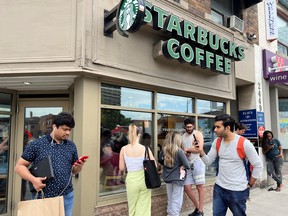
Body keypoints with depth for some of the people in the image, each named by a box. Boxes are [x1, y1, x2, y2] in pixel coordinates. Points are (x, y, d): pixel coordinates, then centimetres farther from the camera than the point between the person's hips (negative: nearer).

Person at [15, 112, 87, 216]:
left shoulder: (71, 146, 5)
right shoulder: (36, 145, -6)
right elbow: (19, 166, -1)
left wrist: (79, 167, -10)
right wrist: (33, 179, -17)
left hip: (67, 196, 3)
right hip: (42, 197, -3)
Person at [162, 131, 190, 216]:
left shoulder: (164, 150, -3)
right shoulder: (179, 151, -18)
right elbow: (187, 165, -16)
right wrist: (181, 167, 1)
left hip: (168, 178, 5)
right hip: (177, 179, -5)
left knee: (170, 200, 19)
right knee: (176, 201, 6)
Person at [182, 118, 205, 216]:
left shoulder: (198, 134, -4)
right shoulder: (183, 136, 15)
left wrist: (187, 149, -5)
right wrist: (184, 152, -5)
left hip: (197, 162, -6)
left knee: (200, 187, 0)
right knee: (187, 188, 6)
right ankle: (197, 208, 24)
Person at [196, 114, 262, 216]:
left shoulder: (244, 143, -17)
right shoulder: (217, 142, -1)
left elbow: (258, 166, -8)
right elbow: (208, 162, 2)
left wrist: (249, 185, -3)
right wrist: (201, 151, -16)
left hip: (237, 191, -4)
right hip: (219, 188, 5)